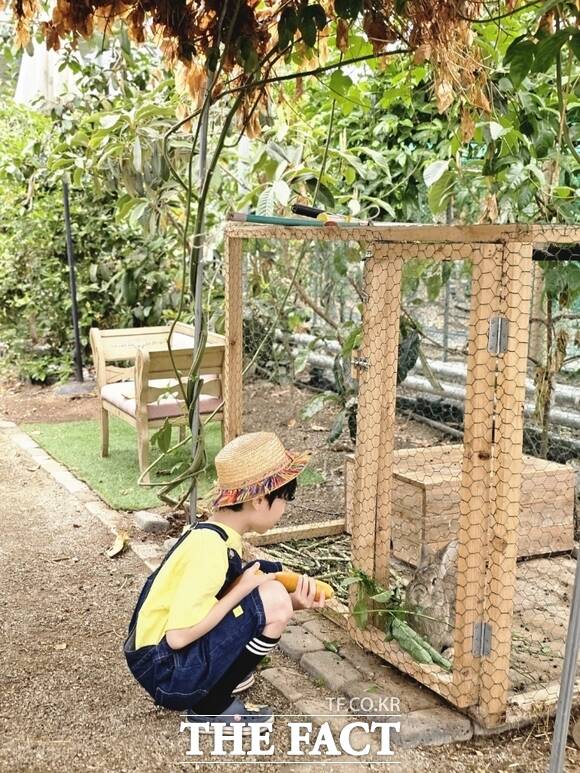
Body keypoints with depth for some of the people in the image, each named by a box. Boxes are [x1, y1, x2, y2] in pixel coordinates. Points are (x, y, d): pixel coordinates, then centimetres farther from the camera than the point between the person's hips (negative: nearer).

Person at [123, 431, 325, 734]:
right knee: (272, 598, -20)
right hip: (165, 675, -9)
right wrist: (241, 591, -19)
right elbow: (178, 636, -28)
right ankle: (211, 709, -4)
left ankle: (219, 678, 11)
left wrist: (290, 603, -1)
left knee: (266, 574, 5)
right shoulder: (210, 546, -25)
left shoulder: (216, 533, 3)